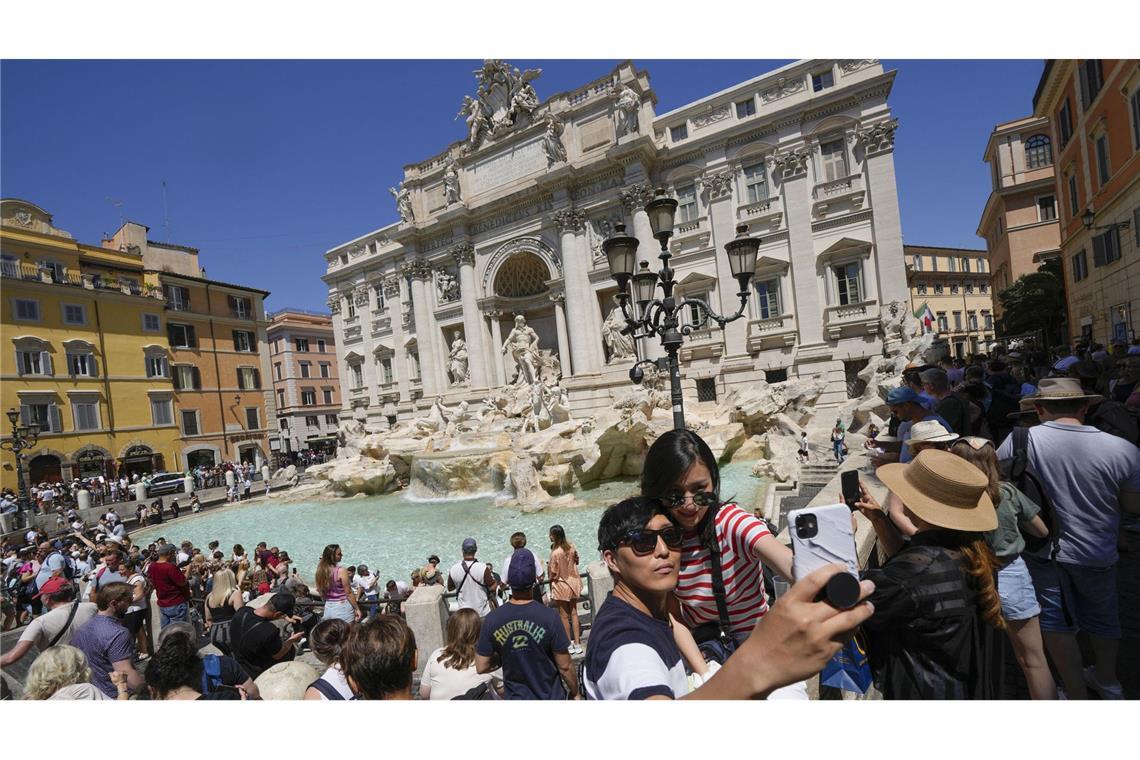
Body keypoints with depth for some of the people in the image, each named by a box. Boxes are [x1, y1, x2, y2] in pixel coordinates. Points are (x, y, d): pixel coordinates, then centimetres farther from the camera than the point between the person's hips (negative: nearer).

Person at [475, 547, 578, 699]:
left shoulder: (493, 619, -15)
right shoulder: (549, 617, -23)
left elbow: (481, 667, -7)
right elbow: (565, 666, -15)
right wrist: (575, 693, 2)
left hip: (514, 697, 2)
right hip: (550, 697, -2)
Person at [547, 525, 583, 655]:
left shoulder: (555, 553, -24)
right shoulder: (571, 547, -7)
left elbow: (553, 573, -18)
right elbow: (576, 561, 9)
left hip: (561, 585, -6)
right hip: (573, 582, 6)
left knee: (564, 616, 10)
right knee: (573, 613, 16)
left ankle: (569, 645, 20)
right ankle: (577, 644, 22)